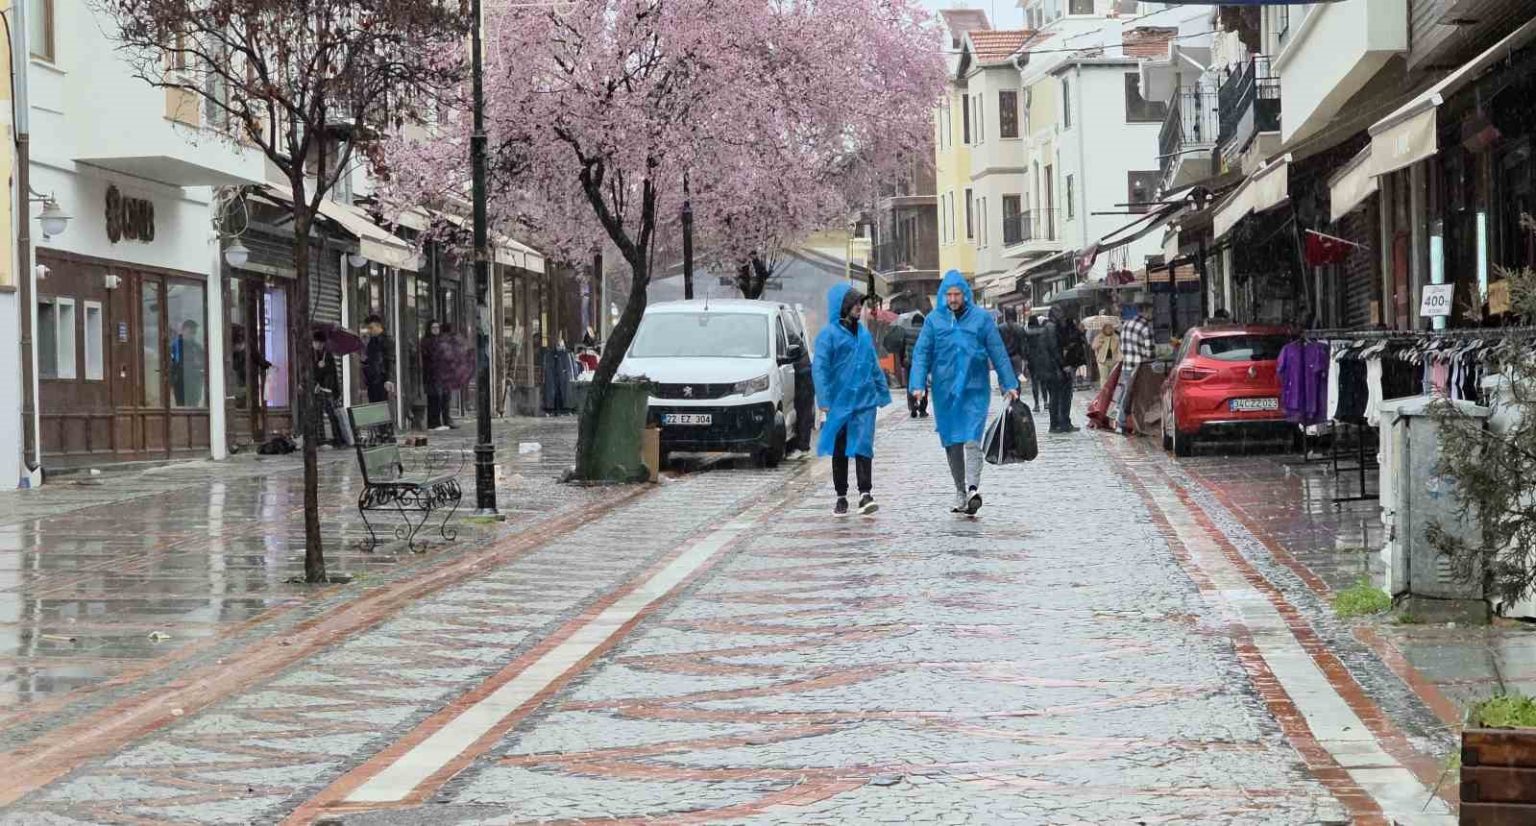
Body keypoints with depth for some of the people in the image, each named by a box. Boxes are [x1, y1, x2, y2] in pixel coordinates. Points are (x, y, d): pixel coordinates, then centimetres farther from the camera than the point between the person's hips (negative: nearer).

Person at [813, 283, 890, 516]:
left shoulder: (864, 333, 10)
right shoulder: (829, 334, -5)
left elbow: (874, 365, 19)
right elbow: (820, 368, -11)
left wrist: (883, 392, 18)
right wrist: (824, 401, -19)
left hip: (865, 401, 3)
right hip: (839, 402, -3)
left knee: (863, 446, -10)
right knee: (839, 451, 7)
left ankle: (865, 494, -13)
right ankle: (841, 497, 16)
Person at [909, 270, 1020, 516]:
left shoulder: (982, 318, 2)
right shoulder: (934, 319, 3)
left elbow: (998, 353, 4)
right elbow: (922, 354, 3)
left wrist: (1010, 385, 3)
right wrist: (918, 385, -9)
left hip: (975, 389, -2)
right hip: (945, 391, 2)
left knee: (972, 440, -15)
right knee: (952, 443, 8)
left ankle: (973, 488, -26)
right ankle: (960, 491, 17)